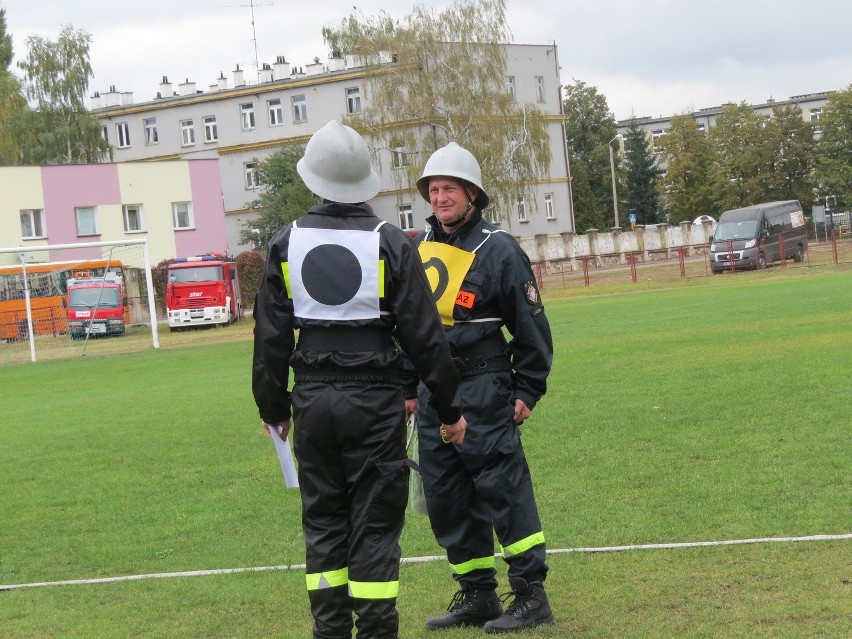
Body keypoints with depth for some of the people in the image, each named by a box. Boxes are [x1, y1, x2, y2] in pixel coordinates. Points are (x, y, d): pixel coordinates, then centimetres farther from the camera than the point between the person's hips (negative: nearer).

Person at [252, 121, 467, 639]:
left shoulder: (286, 245, 2)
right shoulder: (391, 244, -6)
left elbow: (271, 337, 6)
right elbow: (424, 335, -5)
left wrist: (273, 406, 17)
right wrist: (449, 407, 4)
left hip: (314, 399, 3)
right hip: (376, 401, -3)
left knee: (323, 521, 12)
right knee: (375, 524, 3)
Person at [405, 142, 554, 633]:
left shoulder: (499, 249, -7)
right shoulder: (419, 248, 11)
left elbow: (531, 326, -5)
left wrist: (528, 390, -7)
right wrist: (409, 387, 17)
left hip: (484, 389, -7)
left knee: (504, 490, -7)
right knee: (445, 497, 9)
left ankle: (531, 596, 0)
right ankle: (477, 596, 20)